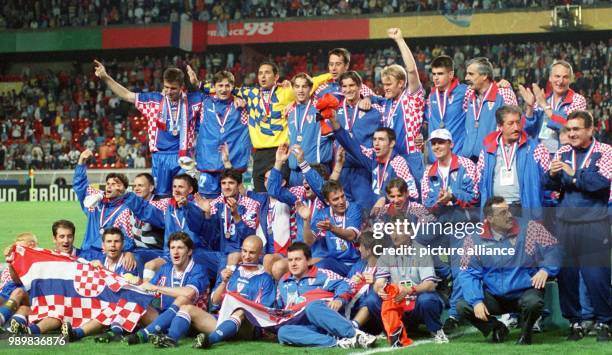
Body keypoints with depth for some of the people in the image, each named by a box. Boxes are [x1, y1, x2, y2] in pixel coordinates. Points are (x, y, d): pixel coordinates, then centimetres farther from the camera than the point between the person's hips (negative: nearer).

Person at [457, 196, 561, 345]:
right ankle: (497, 328, 10)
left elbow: (552, 249, 0)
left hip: (525, 292, -1)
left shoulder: (530, 228, -2)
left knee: (533, 302, -35)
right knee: (463, 306, -20)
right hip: (493, 296, 2)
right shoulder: (475, 239, -3)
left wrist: (545, 269, -18)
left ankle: (525, 332, 1)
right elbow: (469, 274, -6)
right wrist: (476, 301, -20)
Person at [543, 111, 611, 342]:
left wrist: (574, 173, -19)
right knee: (566, 273, 4)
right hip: (565, 222, 4)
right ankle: (574, 322, 15)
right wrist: (552, 174, -16)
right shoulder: (562, 153, 12)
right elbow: (551, 186, 5)